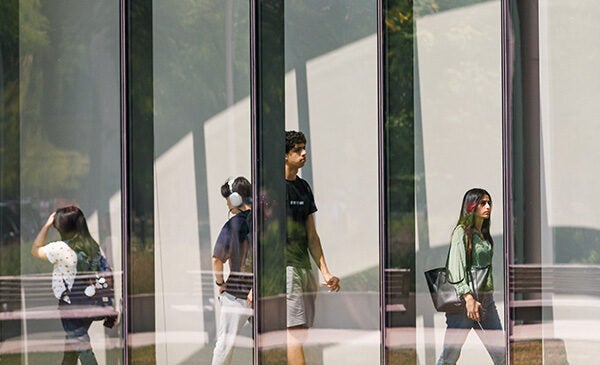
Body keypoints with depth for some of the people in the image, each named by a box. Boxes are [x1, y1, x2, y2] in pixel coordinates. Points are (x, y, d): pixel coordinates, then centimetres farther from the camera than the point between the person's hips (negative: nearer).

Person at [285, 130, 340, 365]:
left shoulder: (304, 187, 18)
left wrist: (325, 273, 15)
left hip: (304, 269, 8)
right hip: (284, 267, -8)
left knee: (300, 334, 5)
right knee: (294, 331, -15)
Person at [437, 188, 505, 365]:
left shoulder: (485, 234, 16)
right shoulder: (462, 231, -6)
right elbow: (456, 267, -15)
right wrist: (468, 297, -25)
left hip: (486, 298, 7)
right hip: (465, 298, -7)